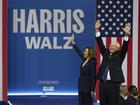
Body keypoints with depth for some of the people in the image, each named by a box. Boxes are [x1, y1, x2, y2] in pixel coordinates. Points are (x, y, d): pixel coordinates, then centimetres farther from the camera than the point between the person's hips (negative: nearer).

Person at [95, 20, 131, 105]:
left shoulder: (120, 56, 5)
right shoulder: (106, 54, 15)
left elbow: (125, 47, -9)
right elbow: (100, 44, 9)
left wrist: (126, 35, -25)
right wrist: (97, 30, 0)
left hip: (114, 83, -4)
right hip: (103, 83, 4)